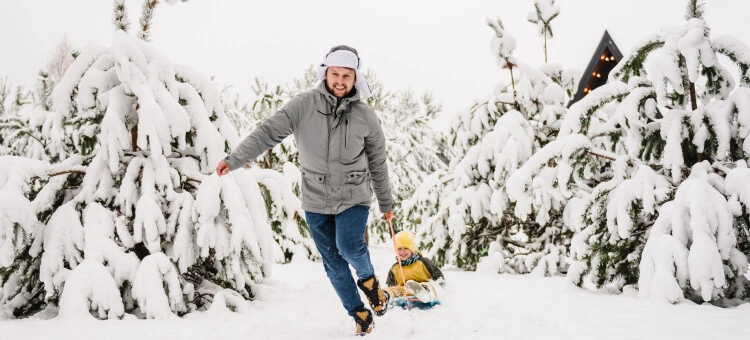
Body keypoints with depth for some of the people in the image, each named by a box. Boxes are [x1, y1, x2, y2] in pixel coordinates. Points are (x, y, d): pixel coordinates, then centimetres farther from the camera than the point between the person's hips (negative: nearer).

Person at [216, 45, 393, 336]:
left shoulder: (366, 116, -6)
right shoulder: (304, 105, -9)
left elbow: (378, 163, 4)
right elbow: (269, 131, -15)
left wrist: (386, 203, 13)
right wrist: (234, 159, -26)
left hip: (353, 197, -1)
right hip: (316, 200, 1)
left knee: (349, 247, -21)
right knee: (333, 263, 8)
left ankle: (369, 279, 13)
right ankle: (360, 314, 27)